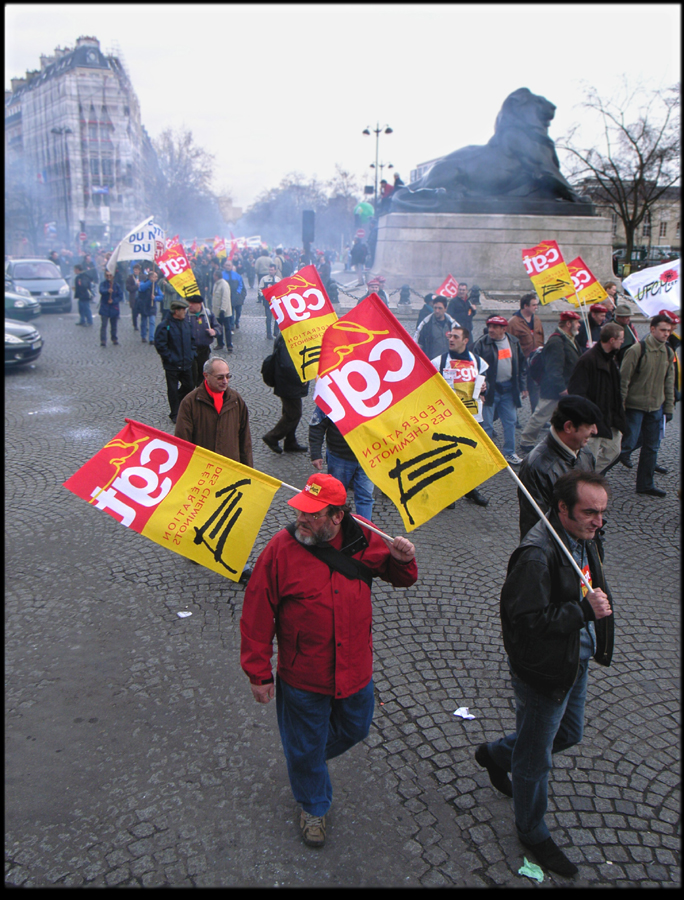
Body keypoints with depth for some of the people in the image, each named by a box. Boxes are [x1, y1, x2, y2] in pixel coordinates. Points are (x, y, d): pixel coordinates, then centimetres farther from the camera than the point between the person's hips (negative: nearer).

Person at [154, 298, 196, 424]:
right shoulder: (165, 325, -16)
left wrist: (191, 354, 6)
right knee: (173, 390, 4)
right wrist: (170, 358, -17)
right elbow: (160, 345, -17)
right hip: (172, 366, -6)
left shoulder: (186, 322, 6)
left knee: (188, 386, 13)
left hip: (186, 364, 6)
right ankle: (174, 414, 16)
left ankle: (178, 404, 36)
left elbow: (191, 340, 17)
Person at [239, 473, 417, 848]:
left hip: (355, 671, 4)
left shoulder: (363, 541, -11)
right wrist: (258, 672, -10)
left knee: (354, 729, 26)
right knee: (305, 746, 16)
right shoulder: (281, 548, -20)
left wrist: (403, 560, -19)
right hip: (303, 677, -3)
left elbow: (399, 577, 6)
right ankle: (313, 806, 46)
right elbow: (257, 615, -13)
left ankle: (315, 755, 59)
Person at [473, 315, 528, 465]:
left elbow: (521, 365, 12)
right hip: (489, 389, -4)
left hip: (509, 389, 5)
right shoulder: (482, 343, -8)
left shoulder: (514, 342, 5)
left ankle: (509, 453, 24)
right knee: (486, 424, 0)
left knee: (510, 422, 12)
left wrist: (523, 387, 9)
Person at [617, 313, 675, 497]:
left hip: (656, 407, 6)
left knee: (652, 447, 9)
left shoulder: (669, 353, 6)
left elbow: (669, 382, 14)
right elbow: (624, 378, -12)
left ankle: (645, 484, 21)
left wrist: (669, 407, 11)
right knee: (629, 442, -5)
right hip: (635, 406, -6)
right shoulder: (637, 350, -14)